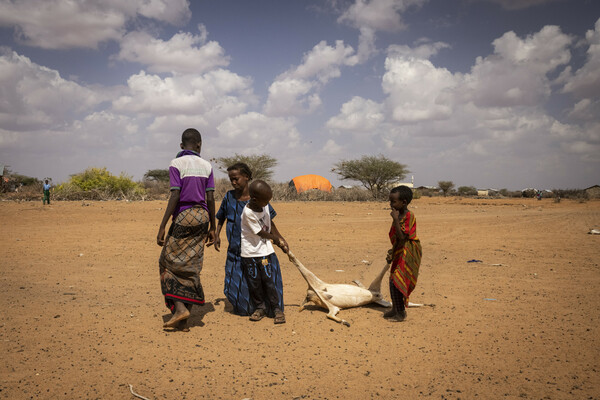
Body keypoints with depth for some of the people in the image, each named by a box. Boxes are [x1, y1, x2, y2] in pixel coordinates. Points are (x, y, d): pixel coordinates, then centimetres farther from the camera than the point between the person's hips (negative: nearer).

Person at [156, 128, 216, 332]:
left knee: (169, 263, 7)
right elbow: (210, 199, 5)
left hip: (183, 217, -5)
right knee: (190, 267, 7)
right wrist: (212, 227, 12)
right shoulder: (206, 166, 7)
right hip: (202, 216, 5)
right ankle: (184, 321, 9)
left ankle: (179, 308, -7)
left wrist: (162, 227, -11)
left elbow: (175, 196, -13)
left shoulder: (176, 164, -6)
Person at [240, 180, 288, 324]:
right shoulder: (248, 213, -22)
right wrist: (276, 239, 0)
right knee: (254, 282, 5)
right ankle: (259, 308, 20)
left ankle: (277, 309, 8)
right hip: (250, 252, -4)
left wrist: (281, 239, 13)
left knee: (270, 280, 1)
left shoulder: (264, 206, -2)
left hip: (266, 250, 4)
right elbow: (261, 233, -14)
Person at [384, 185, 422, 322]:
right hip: (399, 253, 9)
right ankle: (395, 309, 28)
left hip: (407, 254, -9)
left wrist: (395, 219, -27)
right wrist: (392, 252, 16)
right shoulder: (399, 216, 9)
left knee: (397, 282, -8)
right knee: (393, 281, 14)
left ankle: (401, 313, 3)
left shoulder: (409, 216, -18)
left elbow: (401, 237, -27)